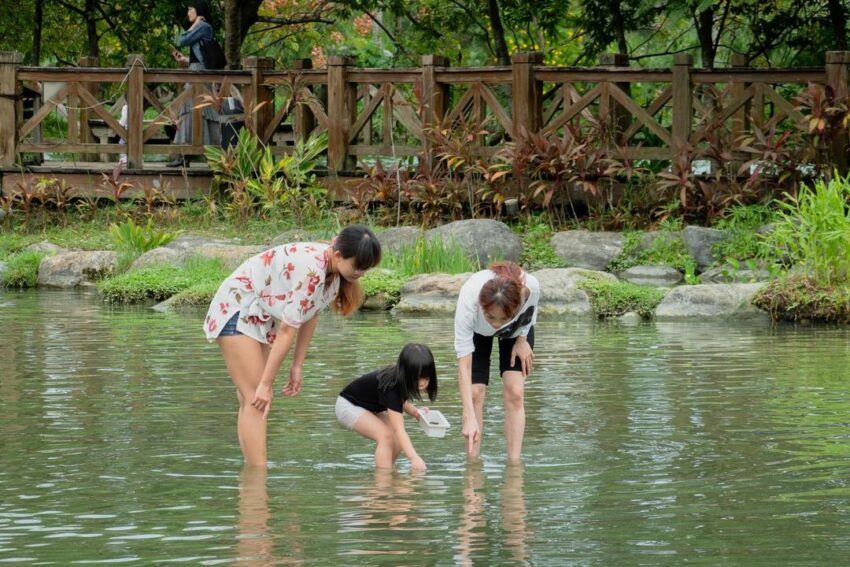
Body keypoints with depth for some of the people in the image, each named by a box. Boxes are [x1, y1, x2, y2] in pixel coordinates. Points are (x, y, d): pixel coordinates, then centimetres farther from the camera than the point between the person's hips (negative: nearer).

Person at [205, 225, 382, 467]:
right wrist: (266, 384, -21)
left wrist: (297, 367, 9)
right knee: (255, 400, -16)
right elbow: (287, 330, -27)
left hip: (258, 317, 10)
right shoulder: (310, 269, -31)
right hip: (235, 309, -10)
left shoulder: (332, 269, -4)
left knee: (252, 402, 9)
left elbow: (310, 316, 7)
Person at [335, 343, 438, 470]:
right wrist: (414, 457, -53)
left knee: (398, 442, -8)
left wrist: (414, 412, -12)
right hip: (349, 406, -8)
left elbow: (401, 401, 8)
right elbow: (399, 430, -43)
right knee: (386, 436, -27)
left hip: (371, 407, 8)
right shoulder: (391, 386, -38)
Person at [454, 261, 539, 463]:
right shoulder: (468, 299, -46)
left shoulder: (531, 287, -43)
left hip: (517, 330, 1)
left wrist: (522, 339, -15)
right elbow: (464, 364, -44)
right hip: (477, 331, -1)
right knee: (475, 393, -12)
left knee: (514, 393, -13)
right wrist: (469, 418, -48)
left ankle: (514, 463, -11)